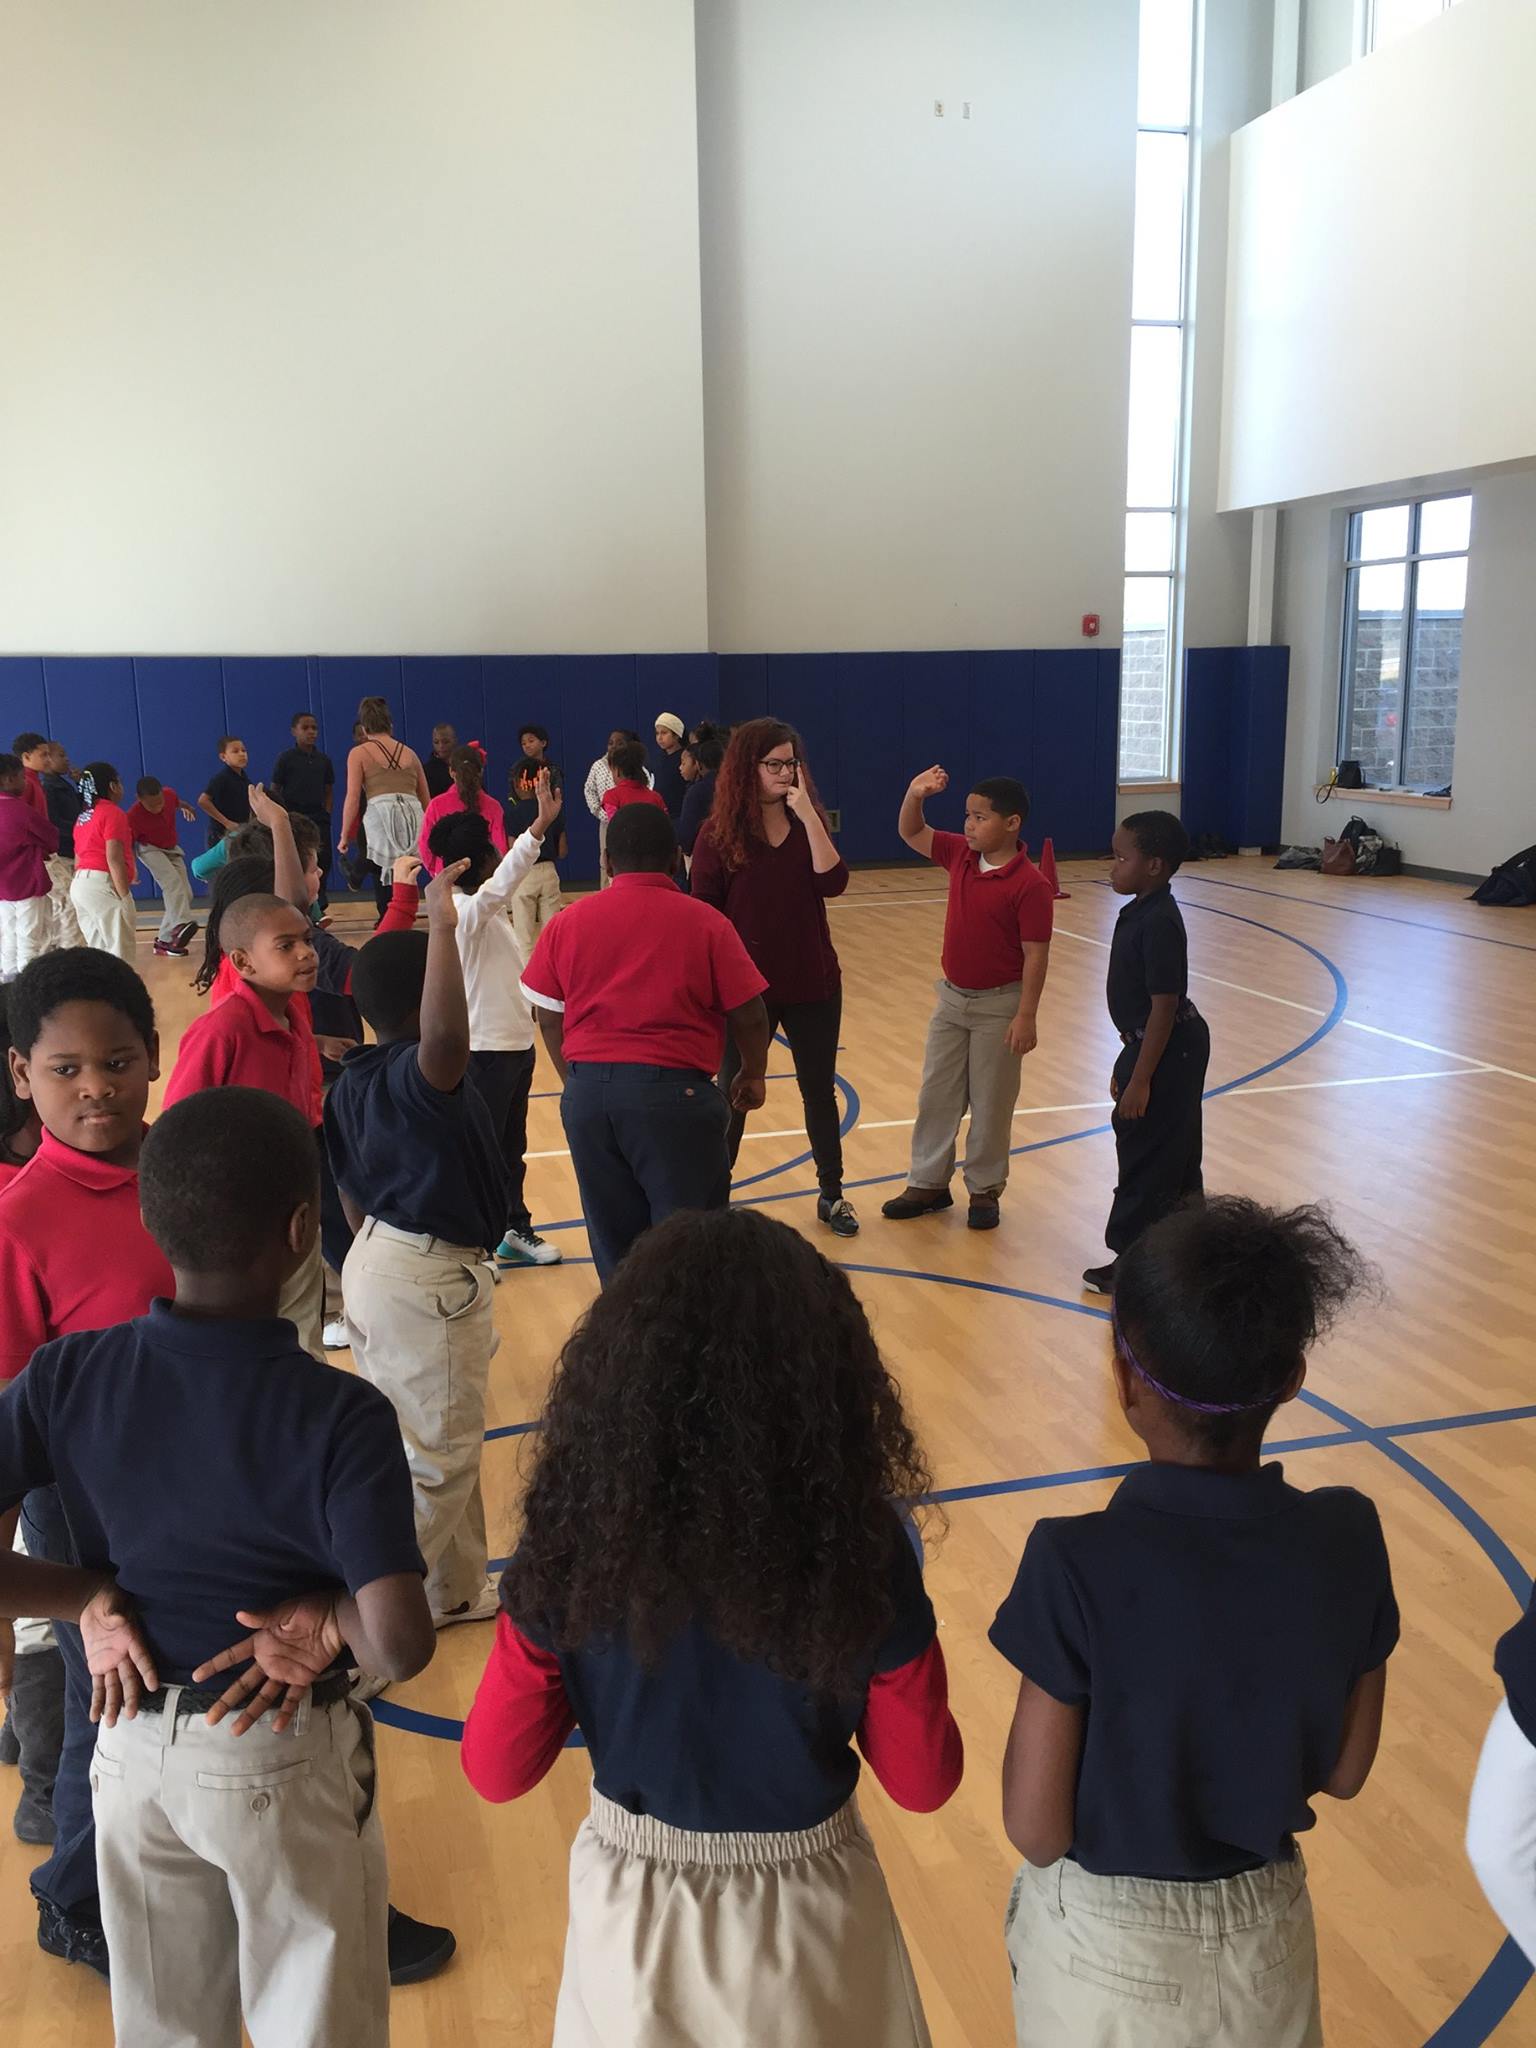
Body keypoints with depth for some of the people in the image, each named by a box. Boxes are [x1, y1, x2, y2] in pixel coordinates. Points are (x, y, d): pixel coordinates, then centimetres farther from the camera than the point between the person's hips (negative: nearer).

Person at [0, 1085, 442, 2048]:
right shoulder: (341, 1413, -26)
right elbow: (403, 1643, -30)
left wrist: (90, 1594, -8)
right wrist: (326, 1620, -11)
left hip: (132, 1750, 4)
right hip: (285, 1762, -4)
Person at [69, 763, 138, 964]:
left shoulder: (83, 817, 20)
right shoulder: (113, 812, -7)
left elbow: (78, 859, 19)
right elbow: (114, 859, -15)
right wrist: (125, 897, -15)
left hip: (79, 884, 9)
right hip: (102, 885, -9)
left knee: (98, 952, 11)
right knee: (120, 954, -8)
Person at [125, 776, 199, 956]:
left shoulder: (170, 794, -18)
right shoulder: (134, 816, -32)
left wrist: (185, 807, 28)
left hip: (172, 849, 6)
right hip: (150, 849, -6)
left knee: (185, 893, 1)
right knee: (173, 882, -32)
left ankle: (165, 939, 7)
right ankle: (181, 925, -50)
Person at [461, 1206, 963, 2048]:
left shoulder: (576, 1541, -22)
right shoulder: (863, 1548, -24)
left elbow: (494, 1770, -9)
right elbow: (924, 1780, -9)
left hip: (632, 1910, 1)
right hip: (803, 1917, 0)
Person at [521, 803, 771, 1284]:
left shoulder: (568, 922, 6)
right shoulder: (703, 922, -3)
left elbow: (548, 1017, 7)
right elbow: (748, 1015, -4)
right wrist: (753, 1074, 14)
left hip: (589, 1094, 4)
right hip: (674, 1091, -3)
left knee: (614, 1243, 15)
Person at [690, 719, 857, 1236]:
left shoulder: (808, 823, 0)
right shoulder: (719, 835, -9)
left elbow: (833, 883, -16)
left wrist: (808, 814, -22)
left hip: (813, 985, 3)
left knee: (820, 1091, 13)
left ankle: (832, 1194, 27)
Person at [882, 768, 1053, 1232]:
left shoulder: (1029, 884, -19)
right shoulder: (961, 855, 0)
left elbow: (1036, 955, -18)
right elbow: (911, 833, 9)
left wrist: (1026, 1016, -20)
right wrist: (915, 794, -11)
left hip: (999, 1005, -6)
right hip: (952, 997, 7)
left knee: (991, 1103, 7)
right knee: (935, 1095, 13)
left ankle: (985, 1190, 21)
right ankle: (928, 1183, 25)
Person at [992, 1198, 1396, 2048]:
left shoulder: (1078, 1562, -30)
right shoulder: (1348, 1537, -18)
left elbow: (1035, 1828, -20)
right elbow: (1343, 1773, -4)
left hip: (1104, 1943, -2)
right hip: (1267, 1931, 3)